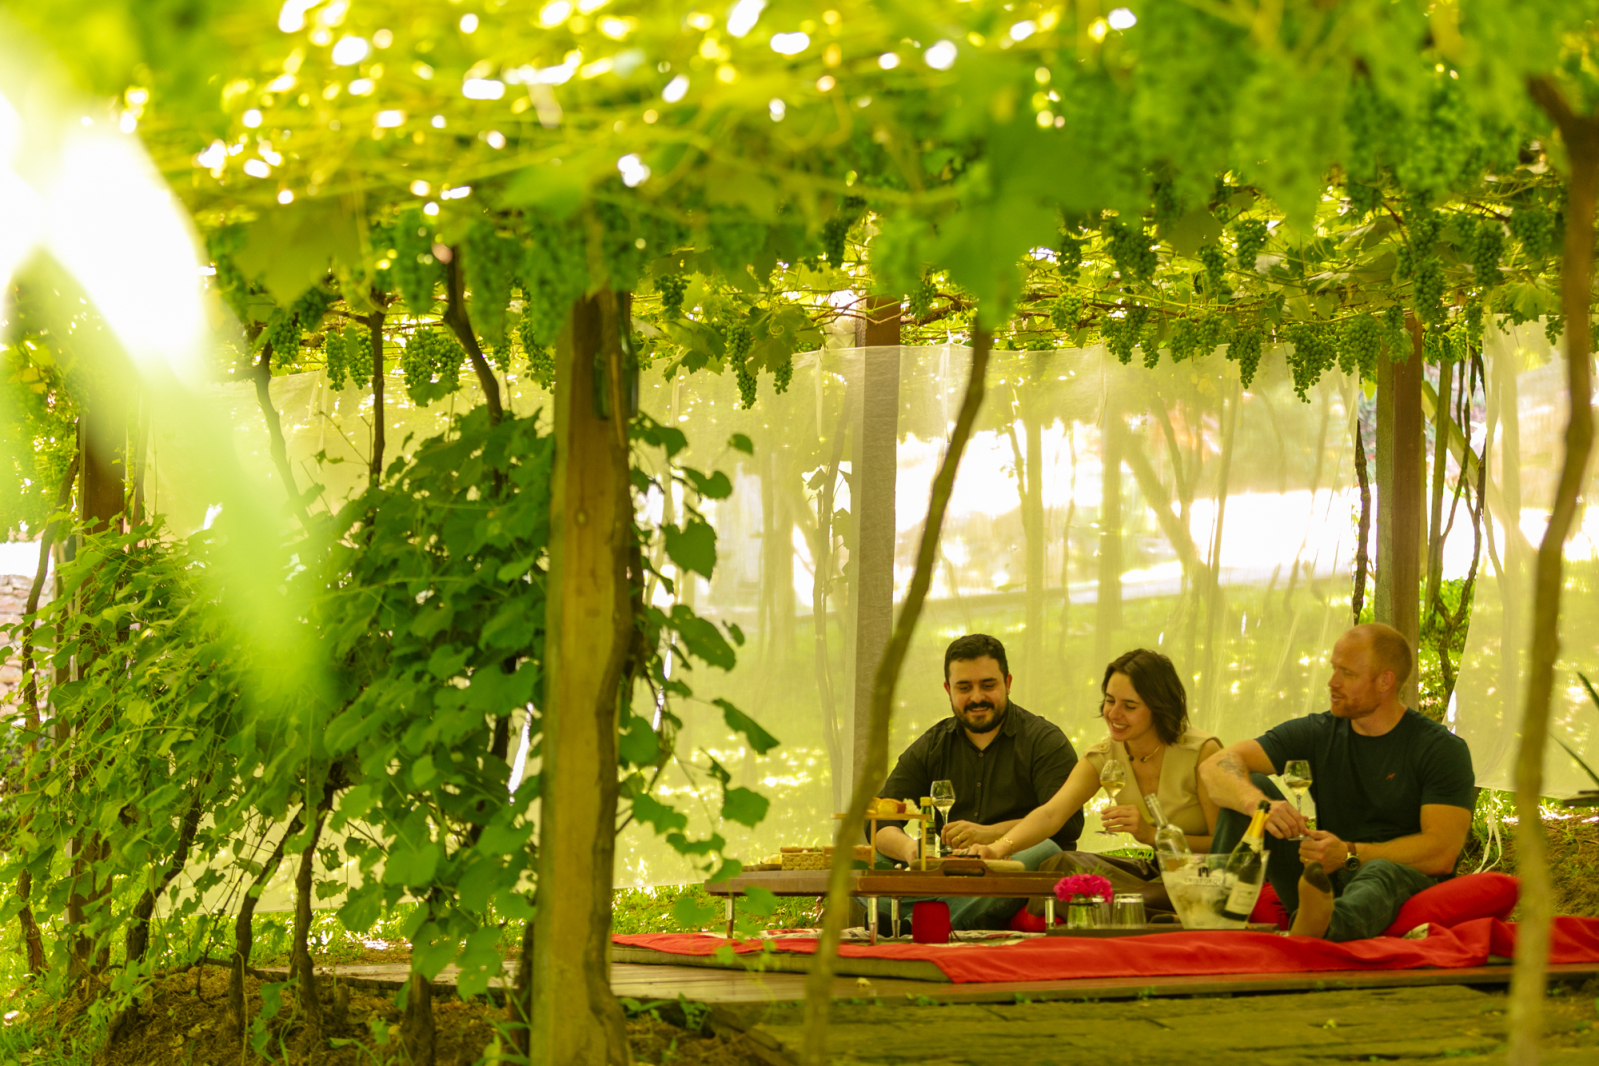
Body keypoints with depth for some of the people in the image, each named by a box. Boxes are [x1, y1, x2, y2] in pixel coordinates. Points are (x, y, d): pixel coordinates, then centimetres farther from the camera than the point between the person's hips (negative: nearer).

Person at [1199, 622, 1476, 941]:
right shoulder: (1316, 733, 8)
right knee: (1248, 784, -6)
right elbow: (1217, 766, -2)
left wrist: (1350, 854, -28)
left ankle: (1317, 928, -76)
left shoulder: (1441, 749, -4)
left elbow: (1442, 852, -17)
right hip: (1325, 879, 5)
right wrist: (1260, 805, -26)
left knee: (1381, 873, -41)